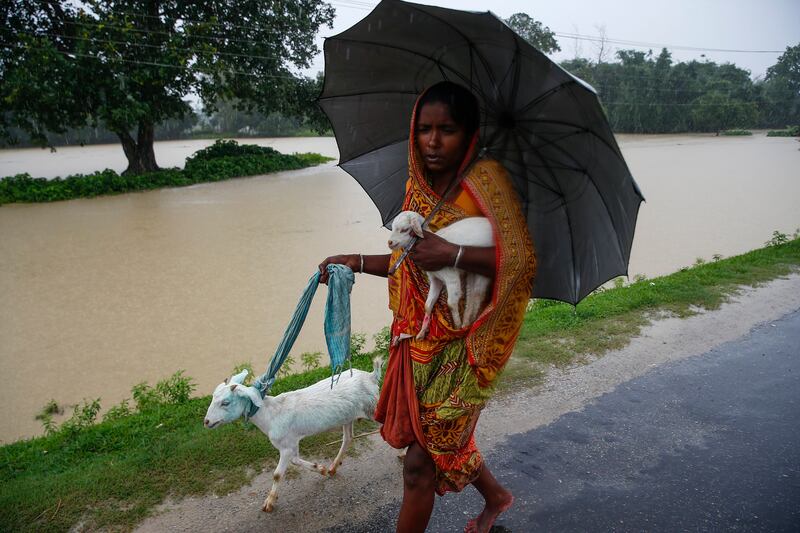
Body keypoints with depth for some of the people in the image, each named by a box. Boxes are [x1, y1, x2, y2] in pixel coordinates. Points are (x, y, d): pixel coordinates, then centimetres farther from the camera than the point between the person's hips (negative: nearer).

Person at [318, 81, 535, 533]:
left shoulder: (486, 178, -15)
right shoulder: (418, 185, 5)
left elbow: (523, 260, -22)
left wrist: (453, 253, -31)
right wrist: (356, 262, 7)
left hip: (462, 343, -7)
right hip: (418, 338, 7)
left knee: (421, 461, 2)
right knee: (446, 437, 24)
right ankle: (496, 496, 53)